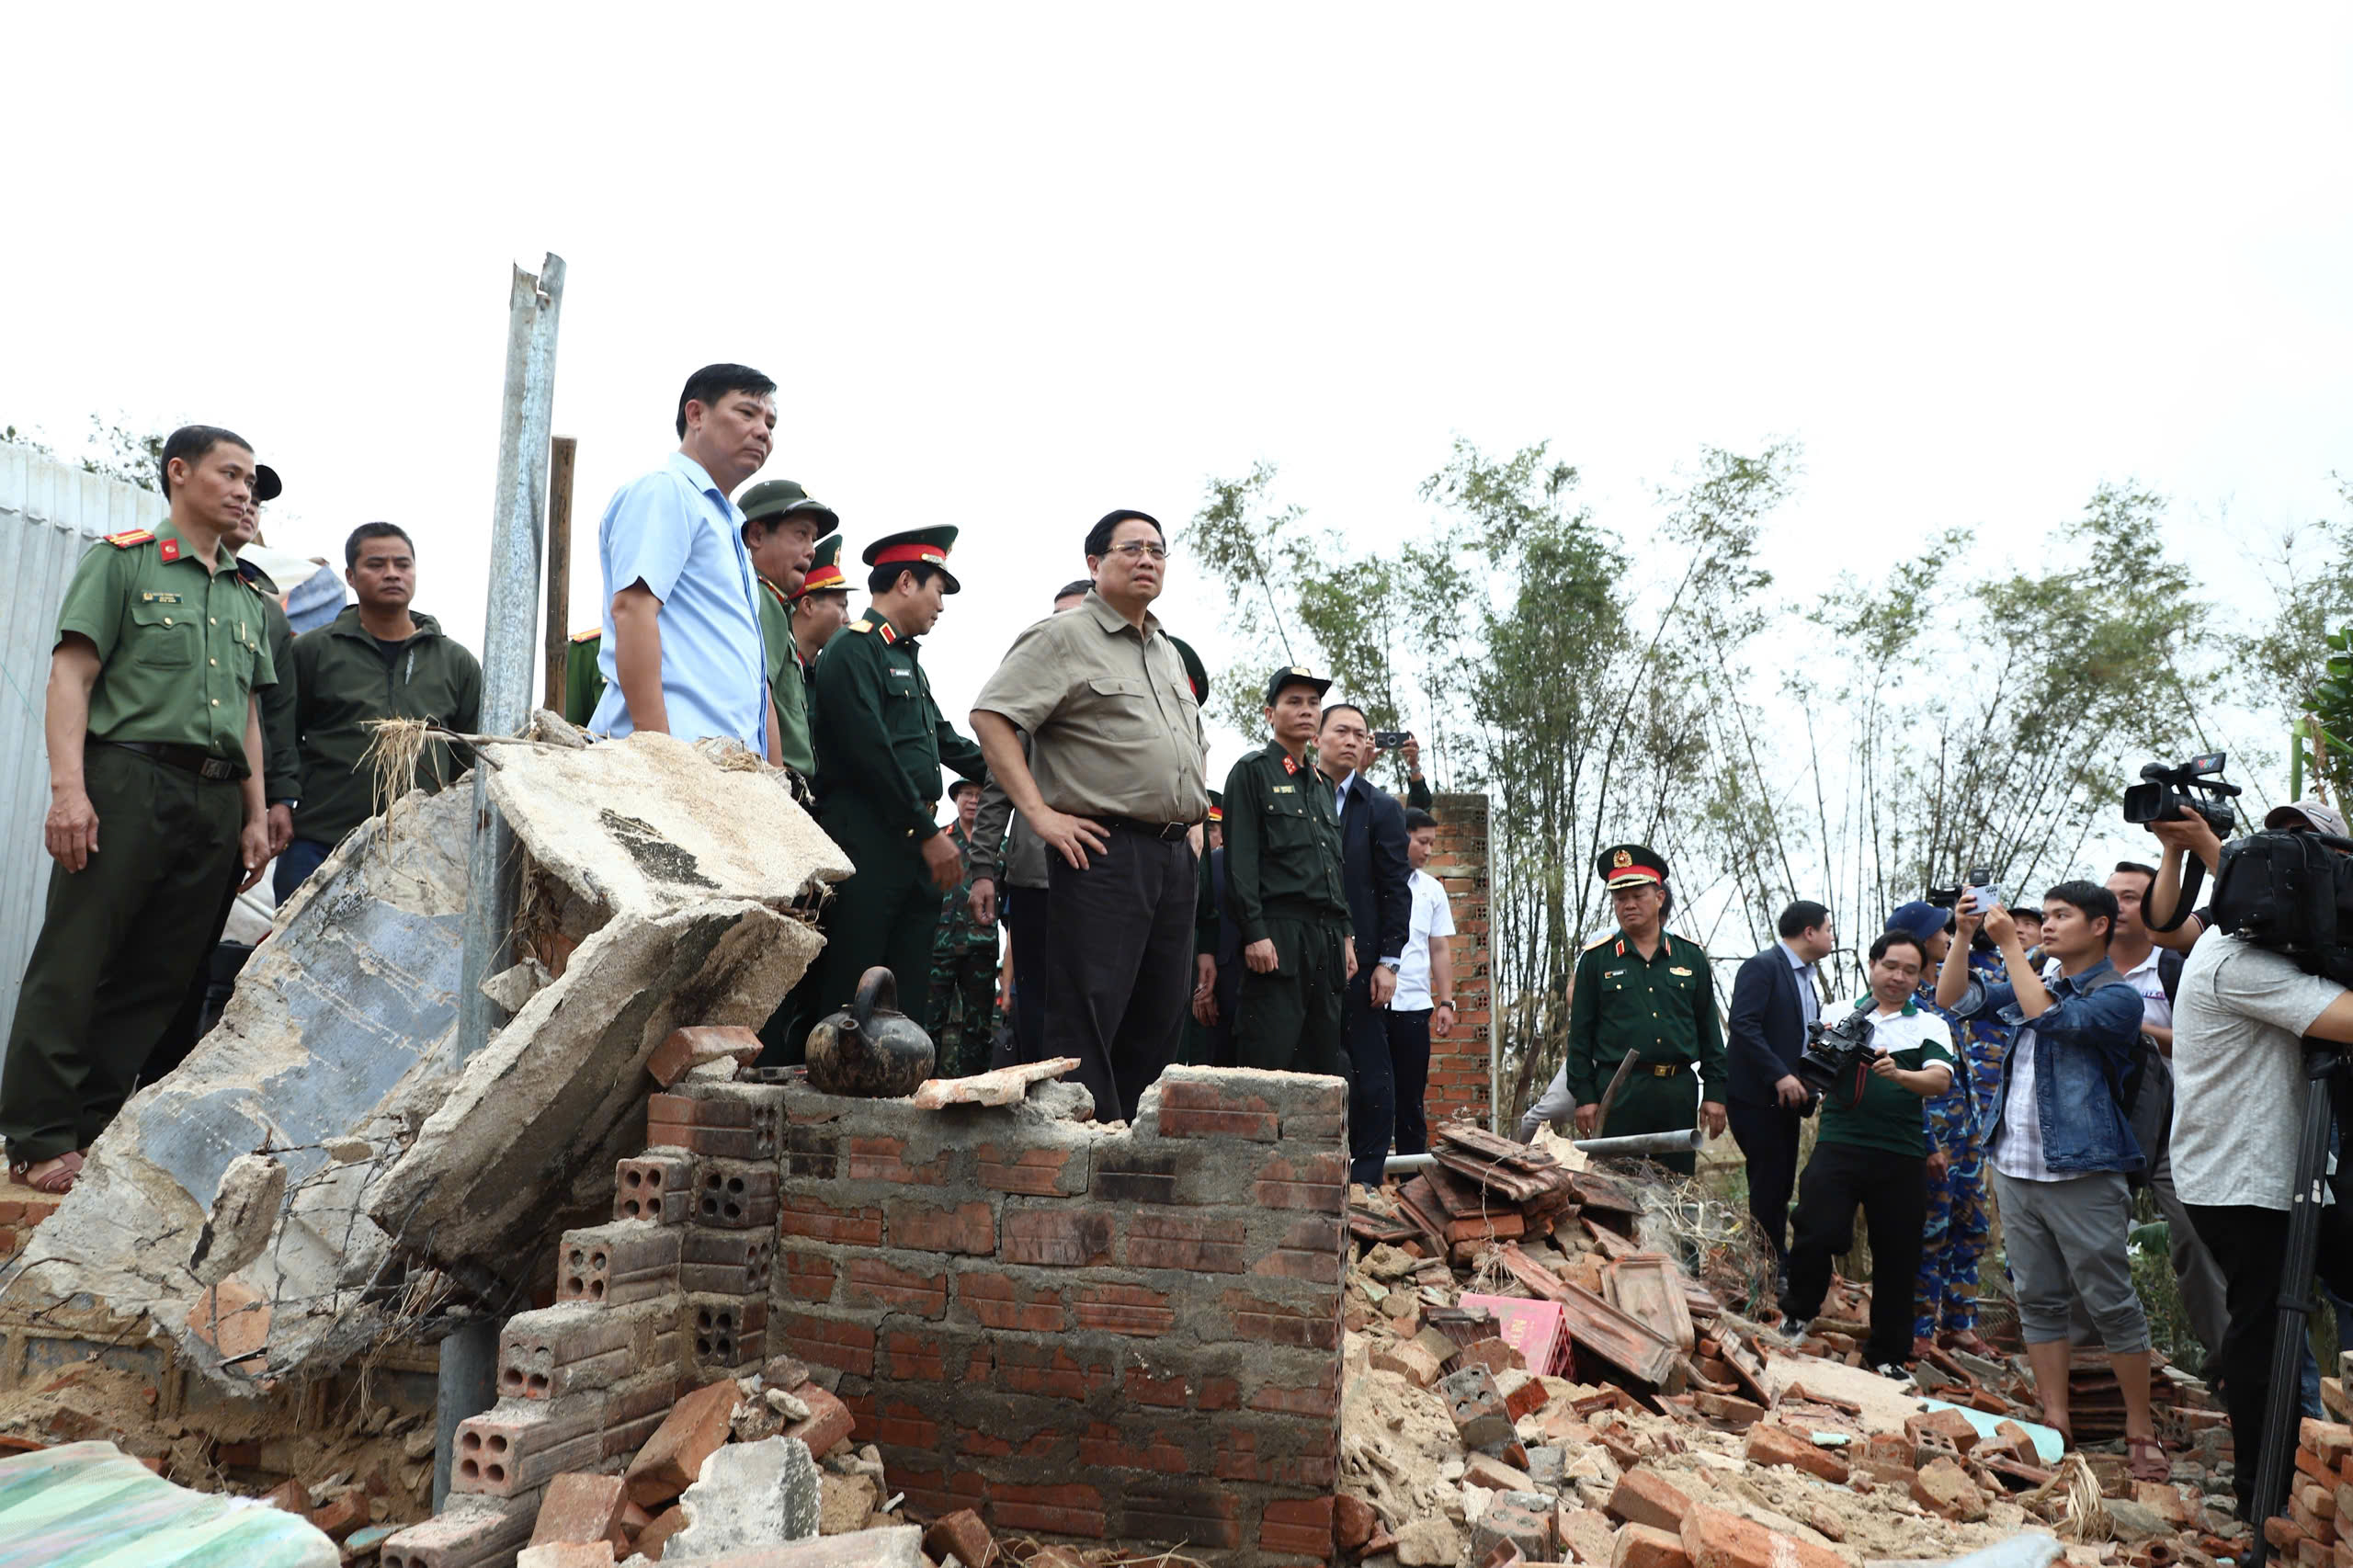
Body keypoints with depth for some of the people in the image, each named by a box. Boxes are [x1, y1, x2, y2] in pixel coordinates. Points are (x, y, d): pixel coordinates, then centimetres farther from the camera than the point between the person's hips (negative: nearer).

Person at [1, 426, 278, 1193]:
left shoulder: (250, 597, 20)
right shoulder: (122, 560, 4)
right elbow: (71, 675, -5)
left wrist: (256, 815, 14)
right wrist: (69, 787, -16)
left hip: (215, 800, 6)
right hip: (128, 780, -5)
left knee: (156, 979, 5)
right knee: (73, 965, -4)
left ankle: (96, 1130, 13)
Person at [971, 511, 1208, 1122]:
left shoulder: (1168, 653, 22)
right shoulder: (1063, 637, -2)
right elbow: (990, 716, -13)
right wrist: (1040, 813, -17)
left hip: (1174, 857, 8)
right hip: (1103, 849, -8)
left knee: (1160, 1019, 10)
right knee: (1087, 1019, -7)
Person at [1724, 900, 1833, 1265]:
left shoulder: (1809, 976, 16)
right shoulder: (1762, 967, -12)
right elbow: (1744, 1026, -20)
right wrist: (1780, 1075, -24)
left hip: (1786, 1096, 9)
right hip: (1756, 1095, -9)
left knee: (1781, 1184, 12)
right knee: (1769, 1183, -7)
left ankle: (1777, 1261, 20)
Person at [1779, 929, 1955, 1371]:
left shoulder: (1930, 1026, 9)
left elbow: (1940, 1080, -9)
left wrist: (1899, 1074, -28)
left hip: (1901, 1156, 1)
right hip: (1838, 1146, -1)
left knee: (1897, 1258, 7)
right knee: (1818, 1232, -15)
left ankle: (1887, 1355, 24)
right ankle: (1798, 1314, 12)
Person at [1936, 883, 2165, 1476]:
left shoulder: (2117, 997, -5)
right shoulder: (2033, 986, 16)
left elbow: (2051, 1019, -21)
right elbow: (1953, 1000, 11)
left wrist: (2010, 944, -17)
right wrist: (1964, 935, -1)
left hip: (2081, 1175, -7)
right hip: (2015, 1168, 7)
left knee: (2112, 1305, 0)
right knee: (2037, 1302, 10)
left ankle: (2141, 1433, 11)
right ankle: (2055, 1423, 17)